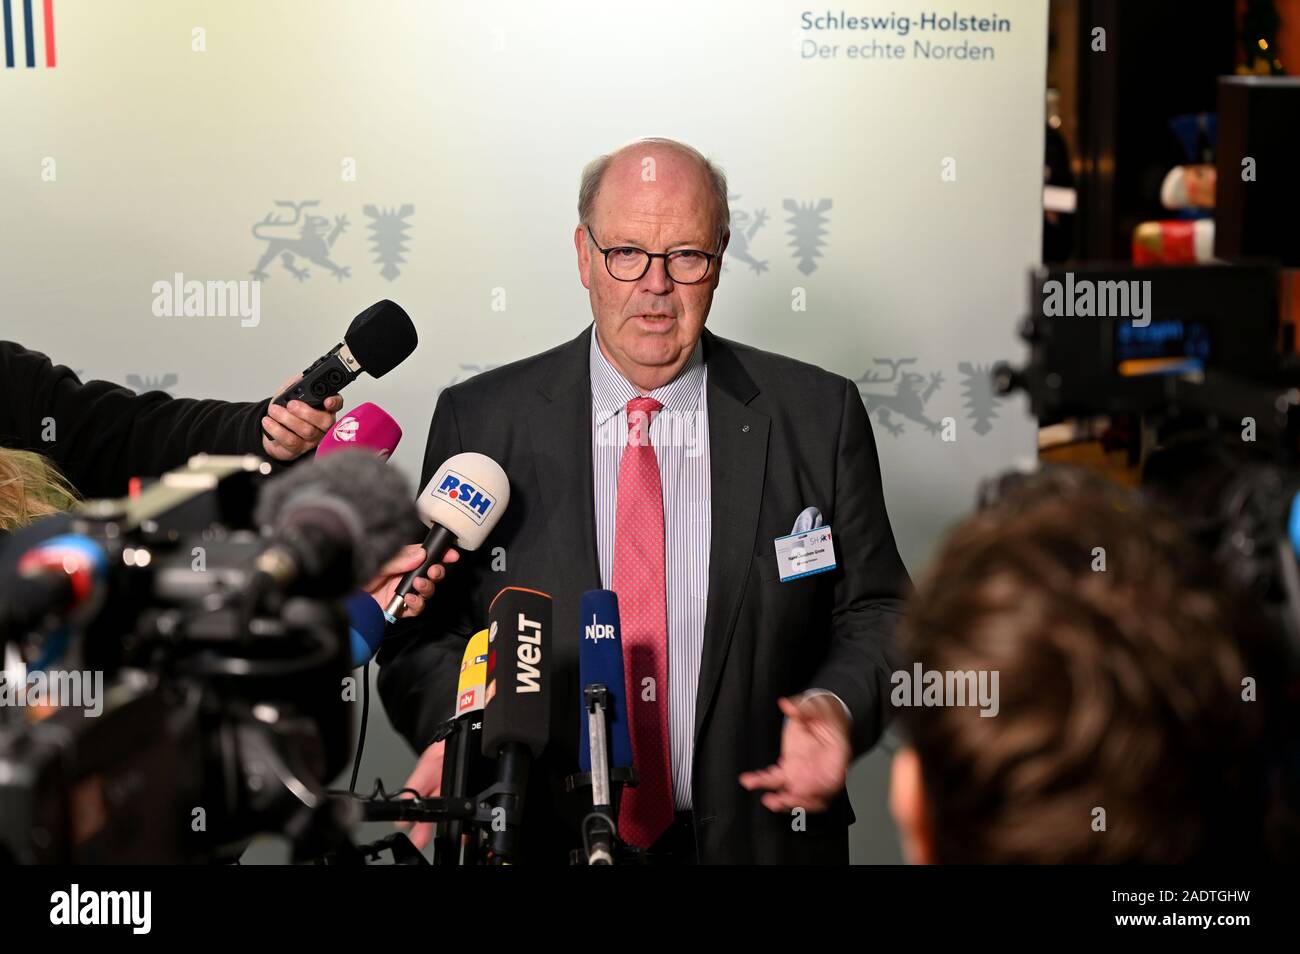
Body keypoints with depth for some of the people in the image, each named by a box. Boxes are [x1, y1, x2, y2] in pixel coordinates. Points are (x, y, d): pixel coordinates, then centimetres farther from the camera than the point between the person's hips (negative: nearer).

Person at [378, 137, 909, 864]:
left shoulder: (820, 416, -4)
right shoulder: (479, 421, -4)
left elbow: (877, 613, 0)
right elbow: (423, 633, -1)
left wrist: (838, 709, -21)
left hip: (758, 837, 0)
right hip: (544, 838, 0)